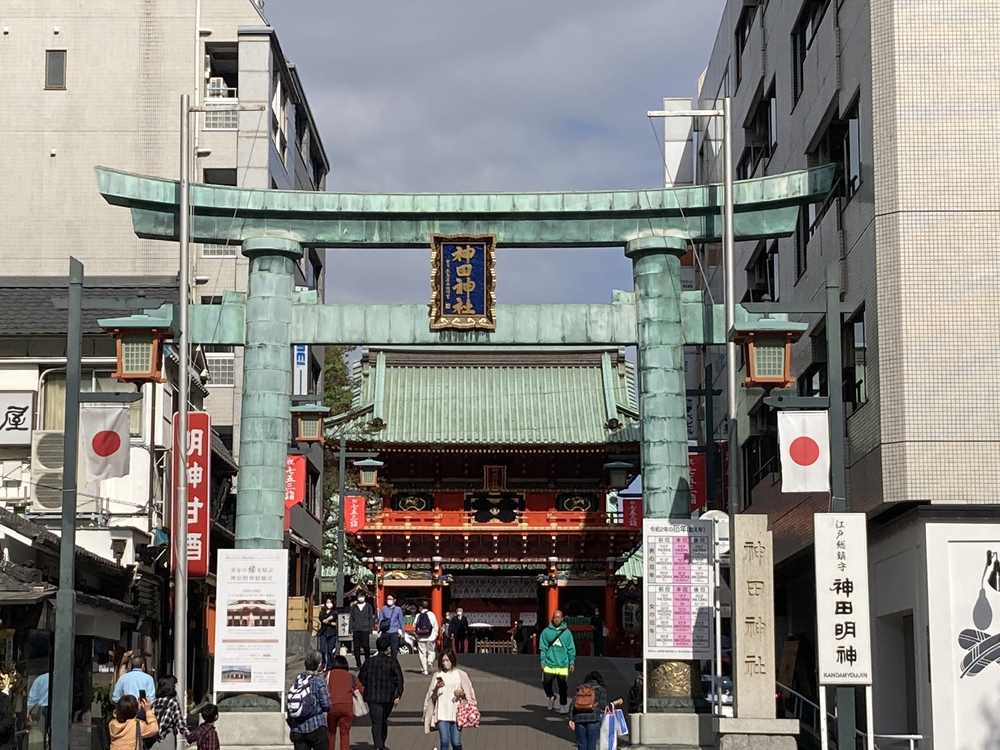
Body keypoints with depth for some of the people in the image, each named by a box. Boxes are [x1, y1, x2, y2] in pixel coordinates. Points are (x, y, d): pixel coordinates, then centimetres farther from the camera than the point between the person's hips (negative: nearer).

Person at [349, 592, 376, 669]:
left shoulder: (368, 607, 10)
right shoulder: (354, 607, 13)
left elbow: (371, 619, 9)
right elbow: (351, 618, 12)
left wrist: (370, 630, 1)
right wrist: (351, 630, 4)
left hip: (365, 629, -2)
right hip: (356, 630, 2)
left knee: (366, 646, -10)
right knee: (356, 647, 1)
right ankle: (358, 664, 7)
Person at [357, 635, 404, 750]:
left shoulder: (369, 662, 0)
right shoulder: (393, 662, -4)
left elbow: (361, 679, 5)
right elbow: (399, 679, -9)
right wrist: (398, 695, -6)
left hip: (373, 697, -1)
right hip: (388, 697, 1)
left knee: (376, 722, -5)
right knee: (384, 721, 19)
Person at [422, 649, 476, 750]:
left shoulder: (461, 674, 4)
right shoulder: (437, 675, 7)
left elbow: (469, 694, 9)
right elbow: (432, 697, 7)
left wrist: (462, 693, -12)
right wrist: (436, 688, -12)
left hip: (456, 712, 0)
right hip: (442, 714, 0)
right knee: (444, 742, -8)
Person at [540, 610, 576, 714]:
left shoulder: (567, 632, 5)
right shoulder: (546, 631, 3)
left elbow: (571, 648, 7)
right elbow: (542, 647, 4)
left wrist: (572, 662, 3)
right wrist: (542, 660, -3)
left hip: (563, 665, 0)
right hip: (549, 664, 0)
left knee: (562, 686, 1)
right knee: (546, 683, -4)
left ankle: (563, 705, 15)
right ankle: (551, 696, 26)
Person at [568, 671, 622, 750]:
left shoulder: (580, 688, 18)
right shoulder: (601, 689, 9)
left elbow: (573, 704, 7)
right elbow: (603, 706, -1)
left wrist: (571, 719, 2)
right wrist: (613, 704, 16)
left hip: (579, 718, 3)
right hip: (593, 718, -3)